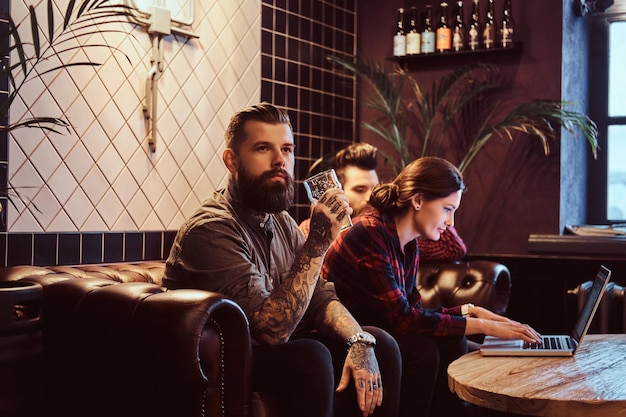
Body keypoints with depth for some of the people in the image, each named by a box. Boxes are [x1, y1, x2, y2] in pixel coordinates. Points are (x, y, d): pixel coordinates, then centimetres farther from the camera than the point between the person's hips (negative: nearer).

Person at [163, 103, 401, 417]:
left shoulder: (281, 221, 6)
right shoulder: (211, 229, -23)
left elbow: (320, 296, 3)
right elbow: (271, 328, -30)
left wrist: (359, 341, -16)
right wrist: (318, 243, -33)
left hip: (278, 350, 8)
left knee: (380, 344, -3)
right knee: (310, 357, -31)